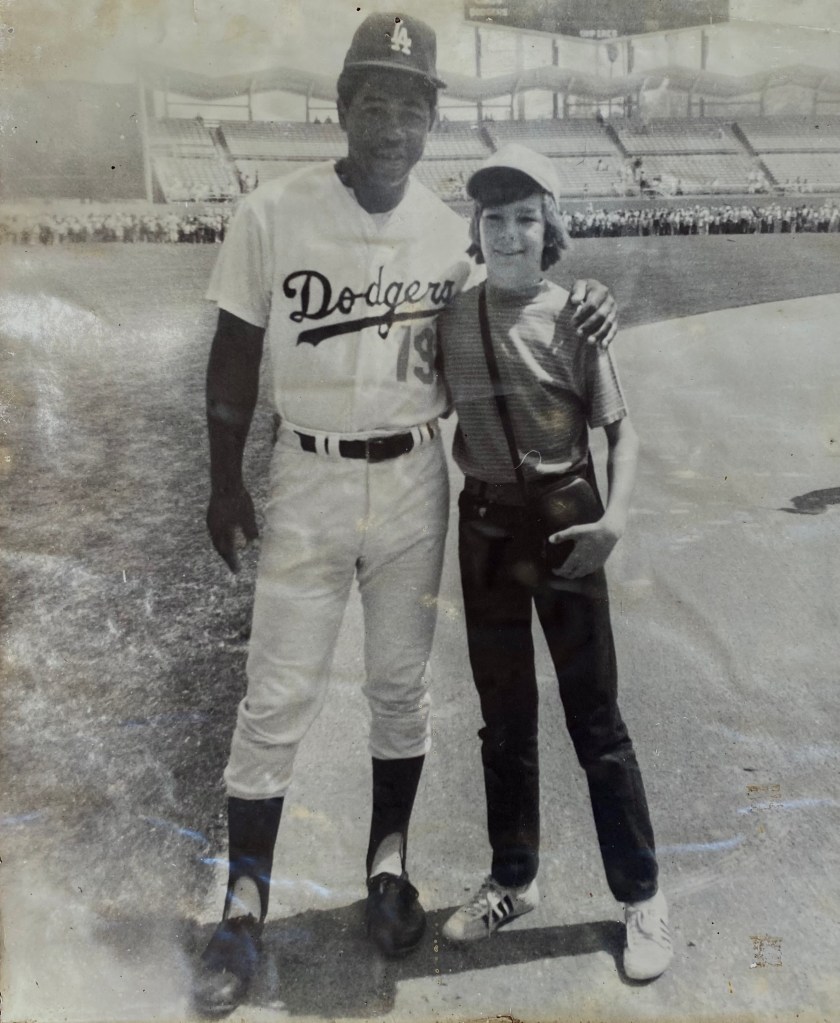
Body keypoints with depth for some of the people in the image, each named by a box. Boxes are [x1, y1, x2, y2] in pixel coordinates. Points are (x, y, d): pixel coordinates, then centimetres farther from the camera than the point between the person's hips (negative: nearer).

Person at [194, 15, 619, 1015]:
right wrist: (224, 483, 0)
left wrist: (581, 297, -8)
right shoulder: (272, 212, -6)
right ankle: (244, 904, 16)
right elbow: (235, 354, -1)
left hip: (413, 482, 3)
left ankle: (387, 864, 33)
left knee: (400, 686, 13)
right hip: (308, 480, -2)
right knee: (276, 697, 0)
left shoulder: (450, 231, 2)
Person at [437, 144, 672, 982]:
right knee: (504, 716, 14)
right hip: (485, 525, 3)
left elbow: (620, 427, -5)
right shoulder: (451, 319, 3)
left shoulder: (573, 315, -5)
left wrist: (616, 515, -20)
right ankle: (512, 879, 32)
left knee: (593, 716, 4)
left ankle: (642, 895, 21)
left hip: (562, 519, -3)